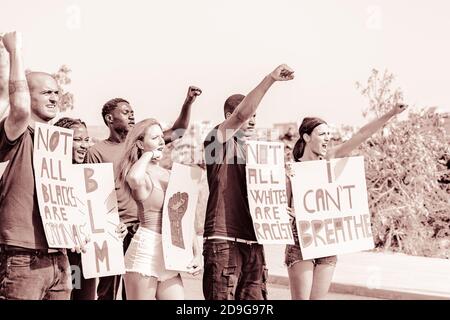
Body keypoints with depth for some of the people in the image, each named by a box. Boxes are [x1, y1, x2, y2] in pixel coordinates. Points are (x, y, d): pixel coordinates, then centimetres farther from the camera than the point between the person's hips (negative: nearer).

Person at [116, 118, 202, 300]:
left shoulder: (171, 176, 14)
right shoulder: (143, 175, -7)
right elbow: (134, 178, -34)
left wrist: (197, 254, 12)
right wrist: (148, 155, -15)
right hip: (145, 253, -6)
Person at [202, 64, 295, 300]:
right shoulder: (218, 141, -1)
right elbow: (241, 113, -20)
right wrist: (270, 78, -26)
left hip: (252, 241, 7)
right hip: (223, 240, -7)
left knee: (255, 298, 5)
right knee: (222, 297, -6)